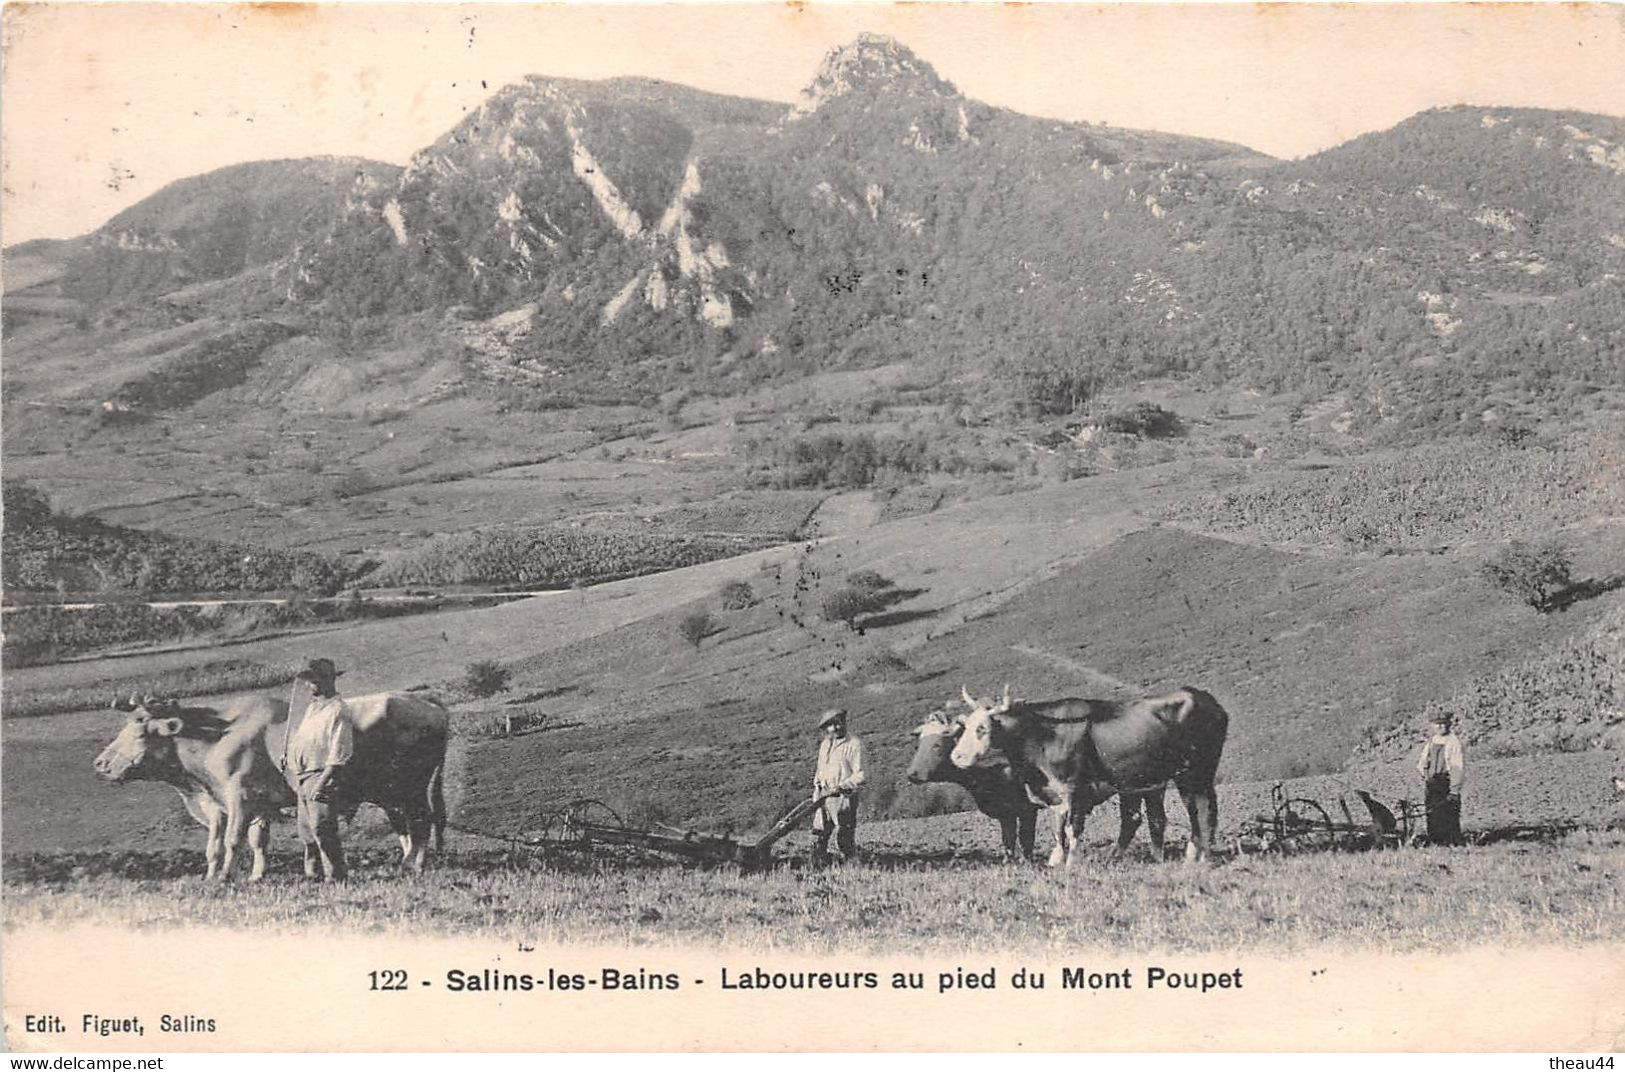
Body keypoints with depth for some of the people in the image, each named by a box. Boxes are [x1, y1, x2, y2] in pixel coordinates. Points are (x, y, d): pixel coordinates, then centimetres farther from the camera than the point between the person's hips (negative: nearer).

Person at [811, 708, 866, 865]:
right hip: (822, 798, 6)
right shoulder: (824, 745, 16)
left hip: (844, 799, -6)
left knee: (845, 840, -4)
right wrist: (817, 786, 9)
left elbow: (860, 776, -10)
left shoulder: (854, 744, -6)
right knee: (818, 838, 4)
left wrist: (840, 787, -18)